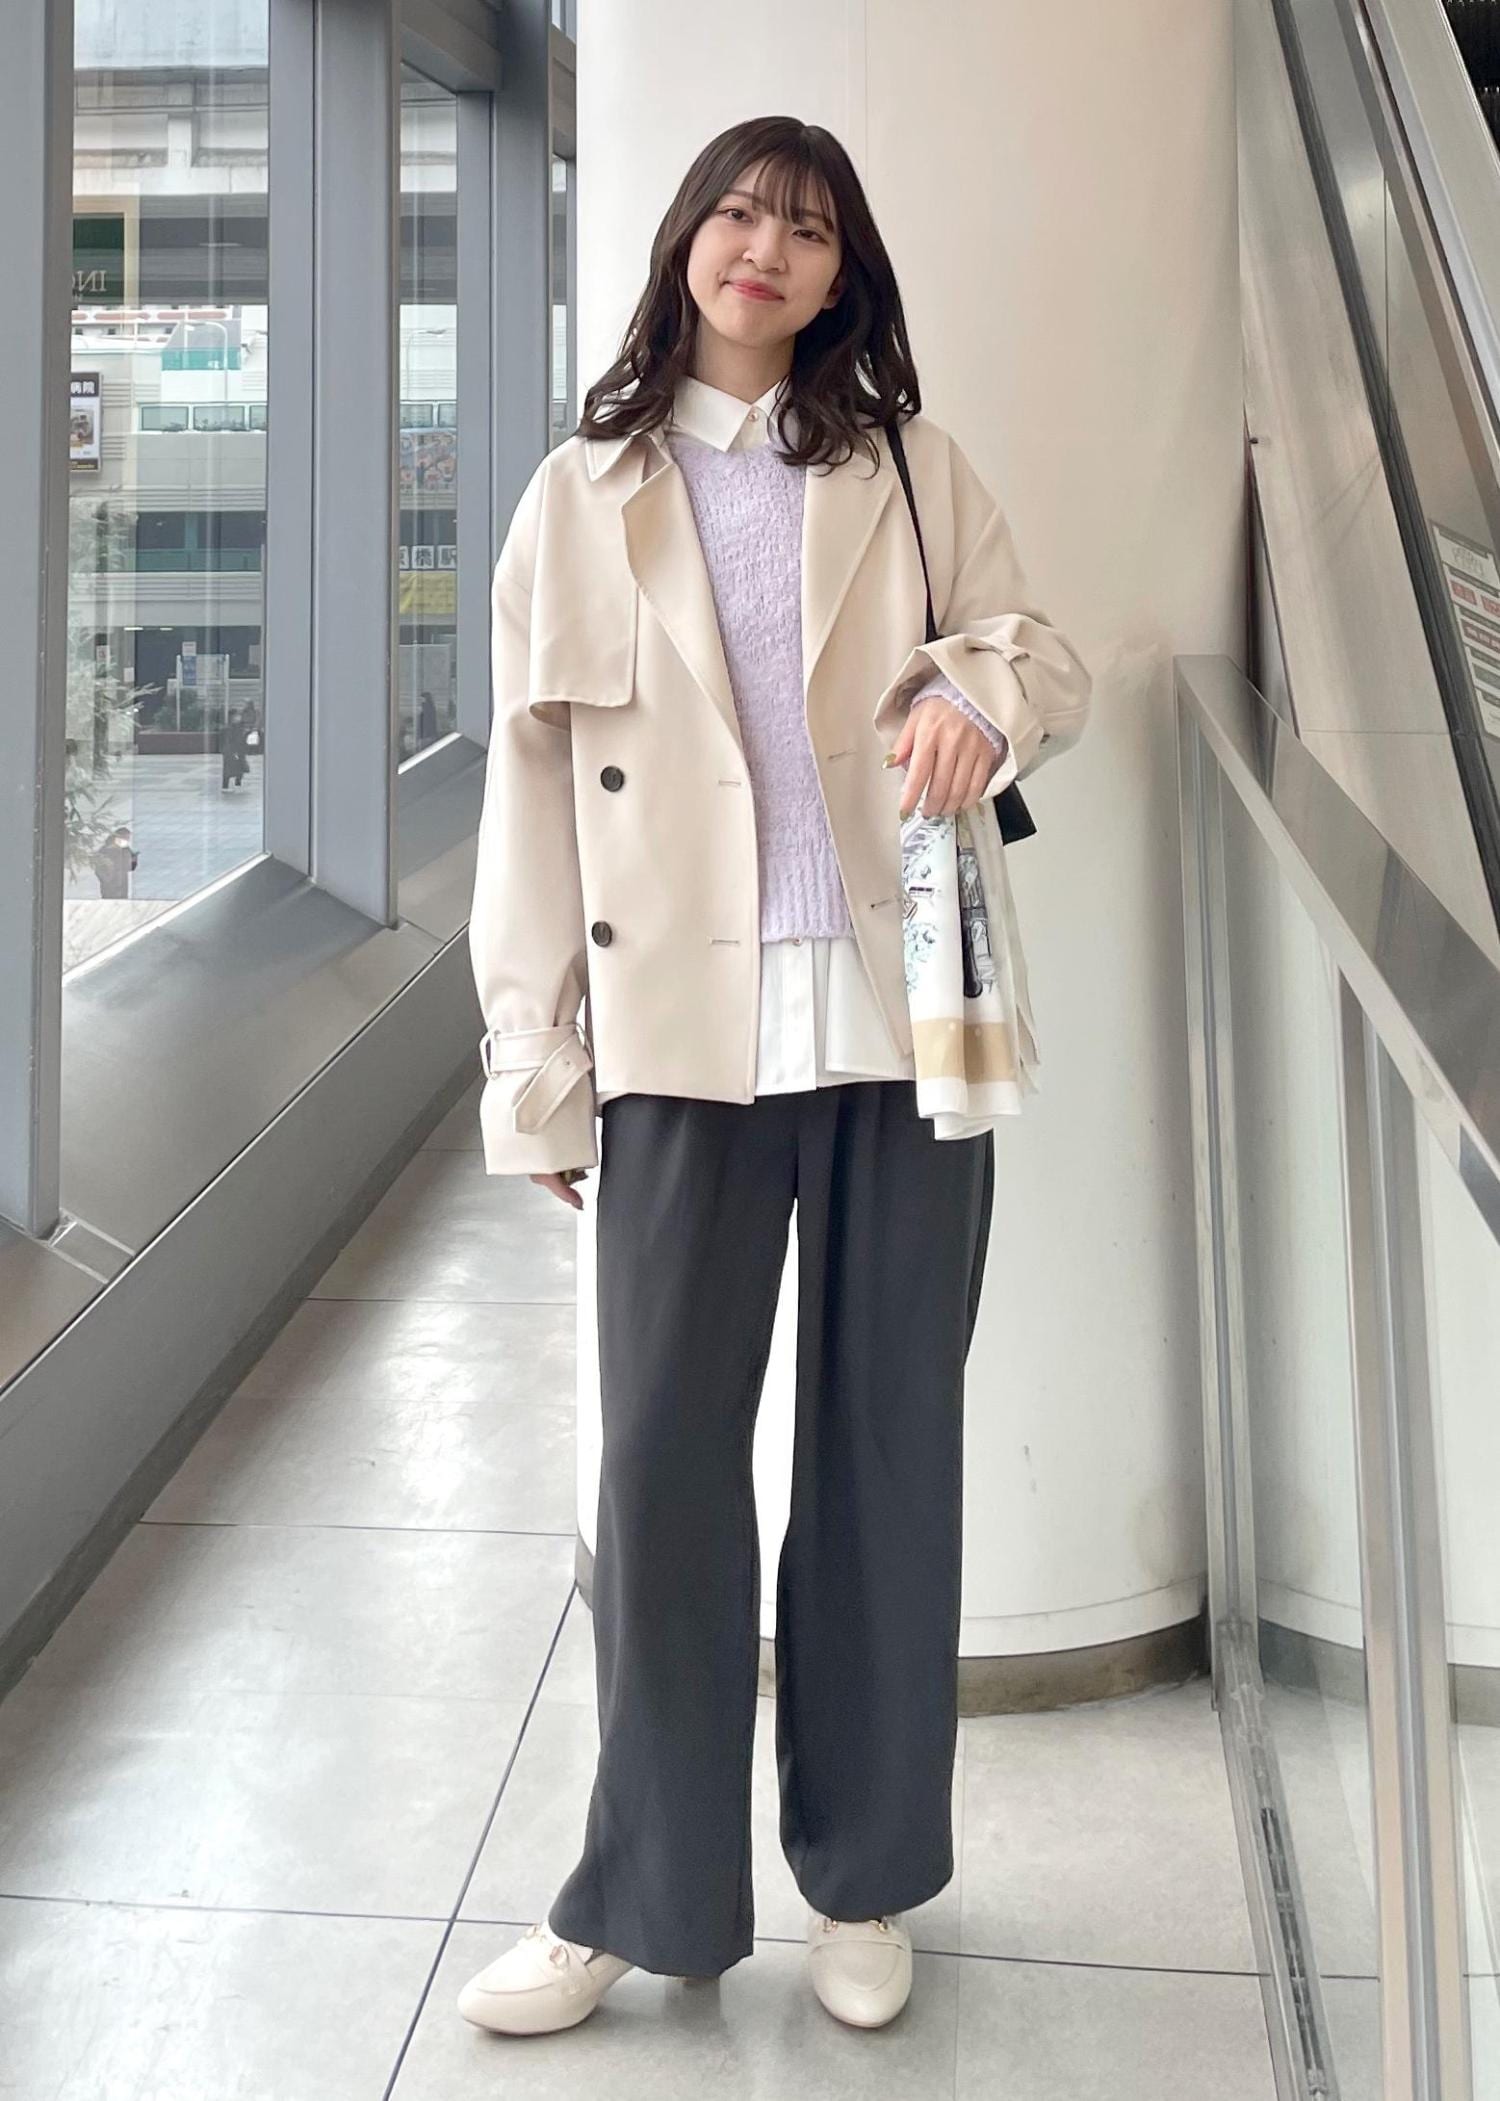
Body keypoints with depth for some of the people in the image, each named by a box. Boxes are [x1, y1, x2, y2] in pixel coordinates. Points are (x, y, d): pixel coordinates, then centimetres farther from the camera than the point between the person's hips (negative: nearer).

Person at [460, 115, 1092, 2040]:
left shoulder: (911, 468, 12)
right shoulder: (582, 496, 9)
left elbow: (1055, 665, 12)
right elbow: (533, 785, 5)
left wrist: (983, 688, -14)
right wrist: (537, 1060, 0)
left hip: (900, 1015, 1)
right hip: (683, 1032, -1)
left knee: (888, 1447, 8)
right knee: (664, 1460, 0)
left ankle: (863, 1878, 26)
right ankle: (641, 1900, 18)